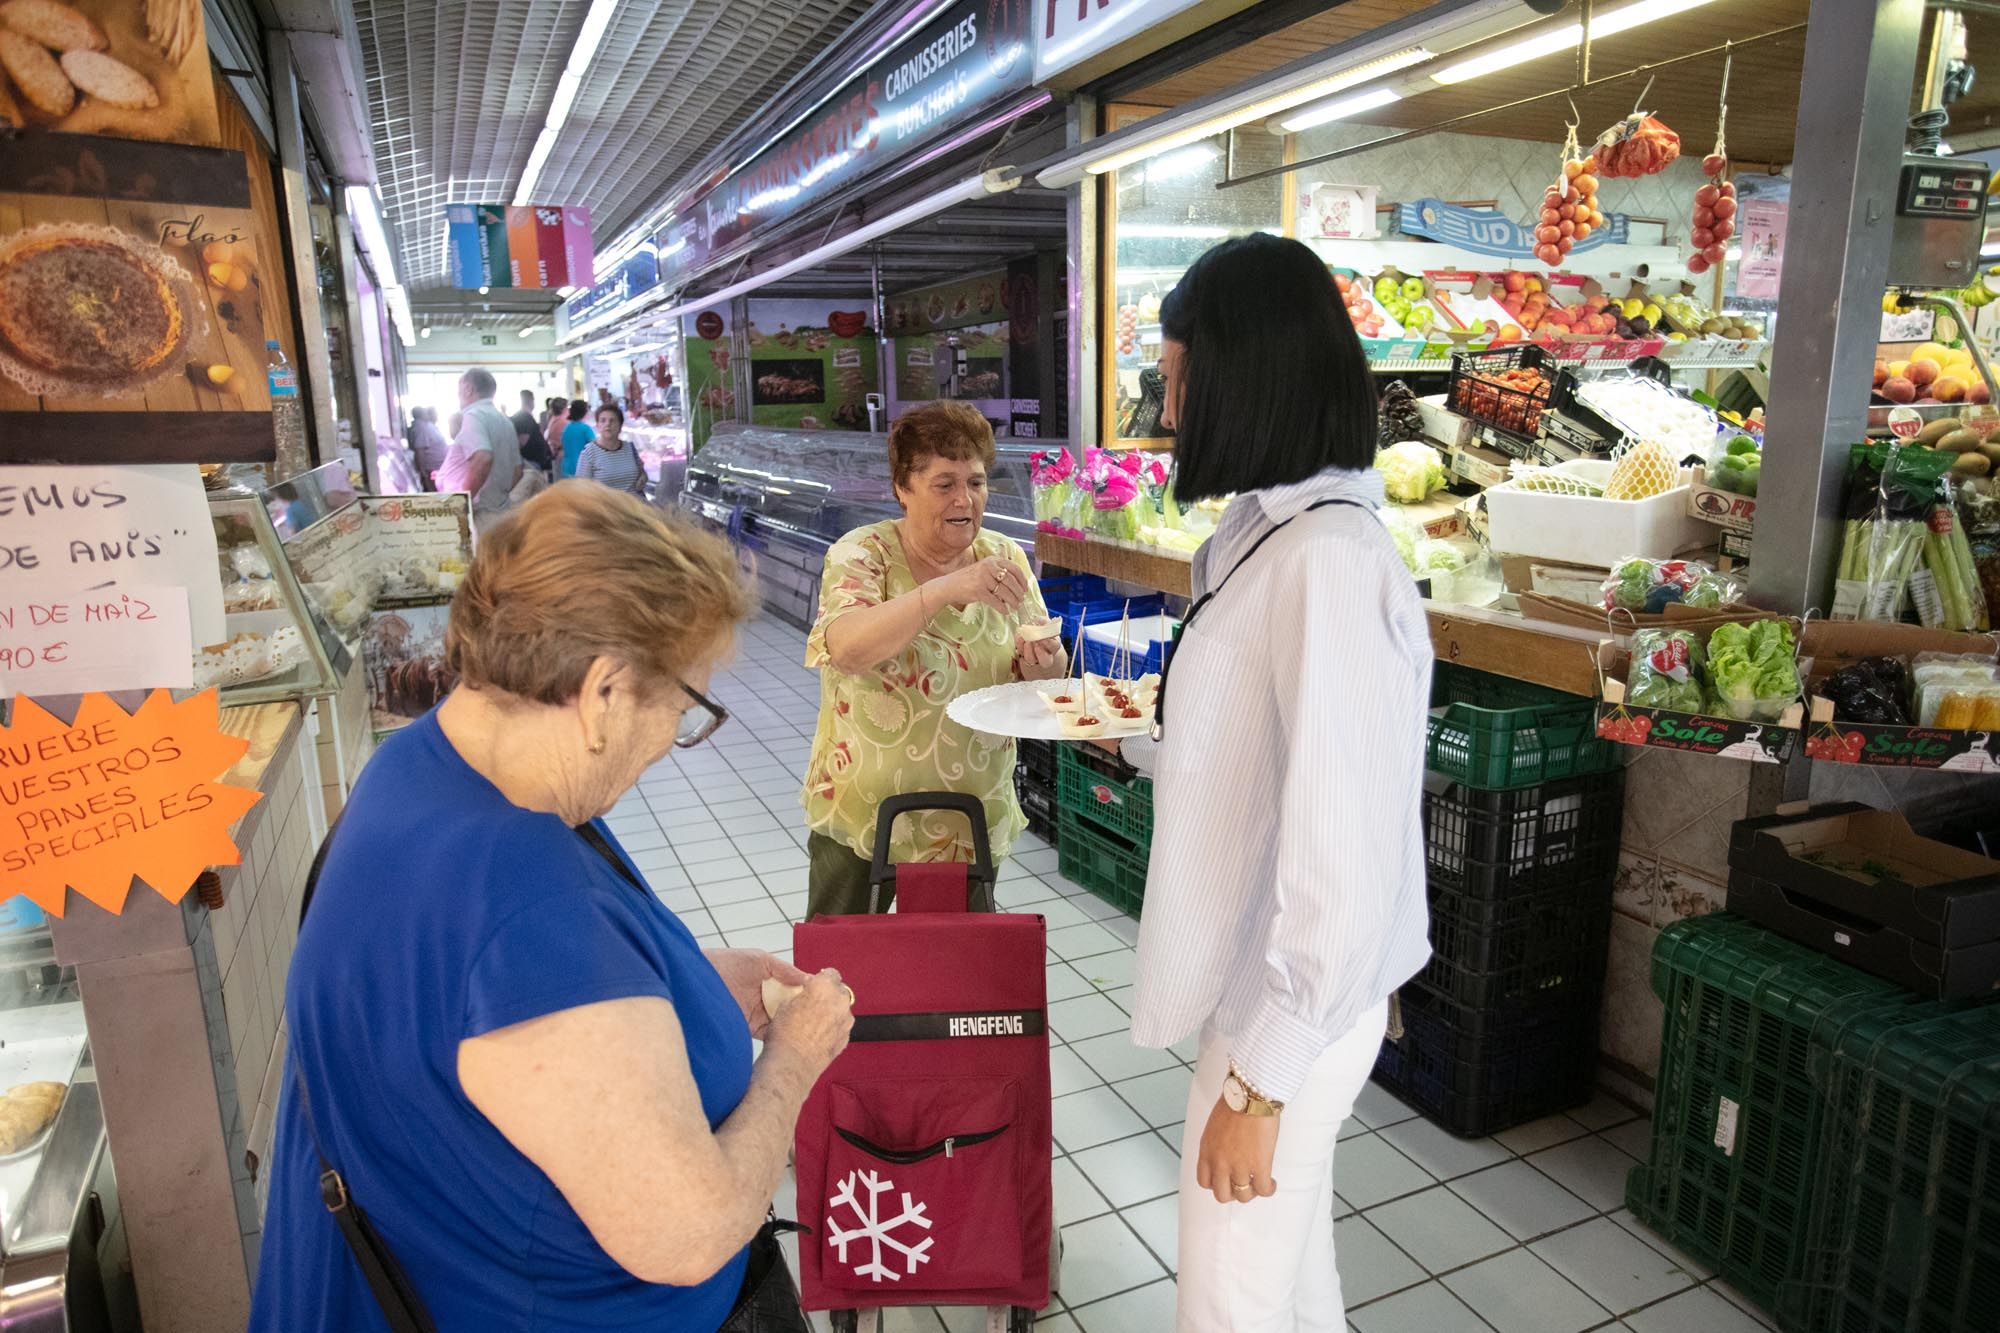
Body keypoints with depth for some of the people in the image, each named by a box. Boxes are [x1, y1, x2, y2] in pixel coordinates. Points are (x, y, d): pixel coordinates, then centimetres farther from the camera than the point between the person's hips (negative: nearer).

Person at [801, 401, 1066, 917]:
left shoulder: (1005, 558, -1)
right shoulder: (862, 554, -12)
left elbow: (1048, 676, 4)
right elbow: (847, 648, -31)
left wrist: (1042, 667, -19)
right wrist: (948, 589, -40)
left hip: (975, 821, 3)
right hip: (862, 813, -3)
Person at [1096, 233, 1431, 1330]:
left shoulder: (1329, 561, -26)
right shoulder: (1268, 532, 3)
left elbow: (1341, 868, -27)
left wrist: (1258, 1082, -21)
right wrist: (1134, 744, 26)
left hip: (1295, 1007, -8)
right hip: (1270, 987, 8)